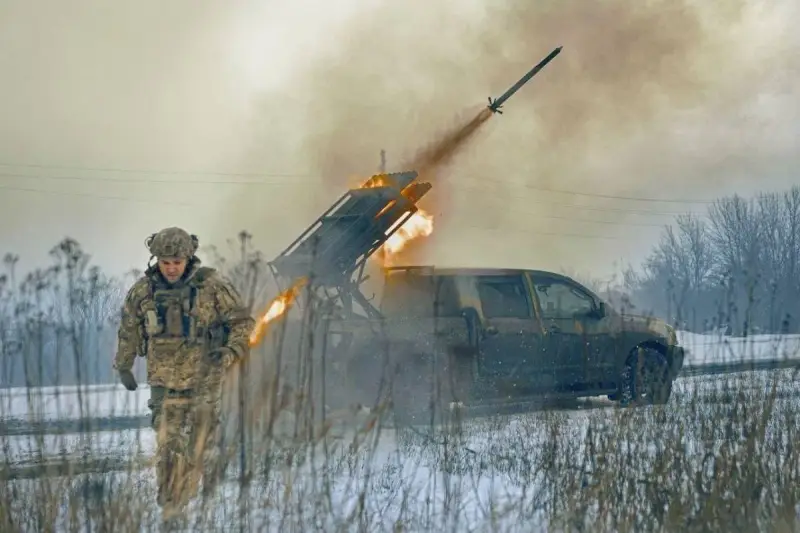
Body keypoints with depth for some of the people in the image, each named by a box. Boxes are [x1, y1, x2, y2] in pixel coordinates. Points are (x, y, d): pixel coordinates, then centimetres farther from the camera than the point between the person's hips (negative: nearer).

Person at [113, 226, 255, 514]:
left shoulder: (212, 285, -15)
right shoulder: (143, 289, -5)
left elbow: (243, 321, -9)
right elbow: (129, 328, 11)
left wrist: (231, 352, -27)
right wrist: (123, 367, 19)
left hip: (204, 376, -2)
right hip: (165, 379, 2)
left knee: (202, 441, 5)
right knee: (168, 444, 2)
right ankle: (169, 508, 15)